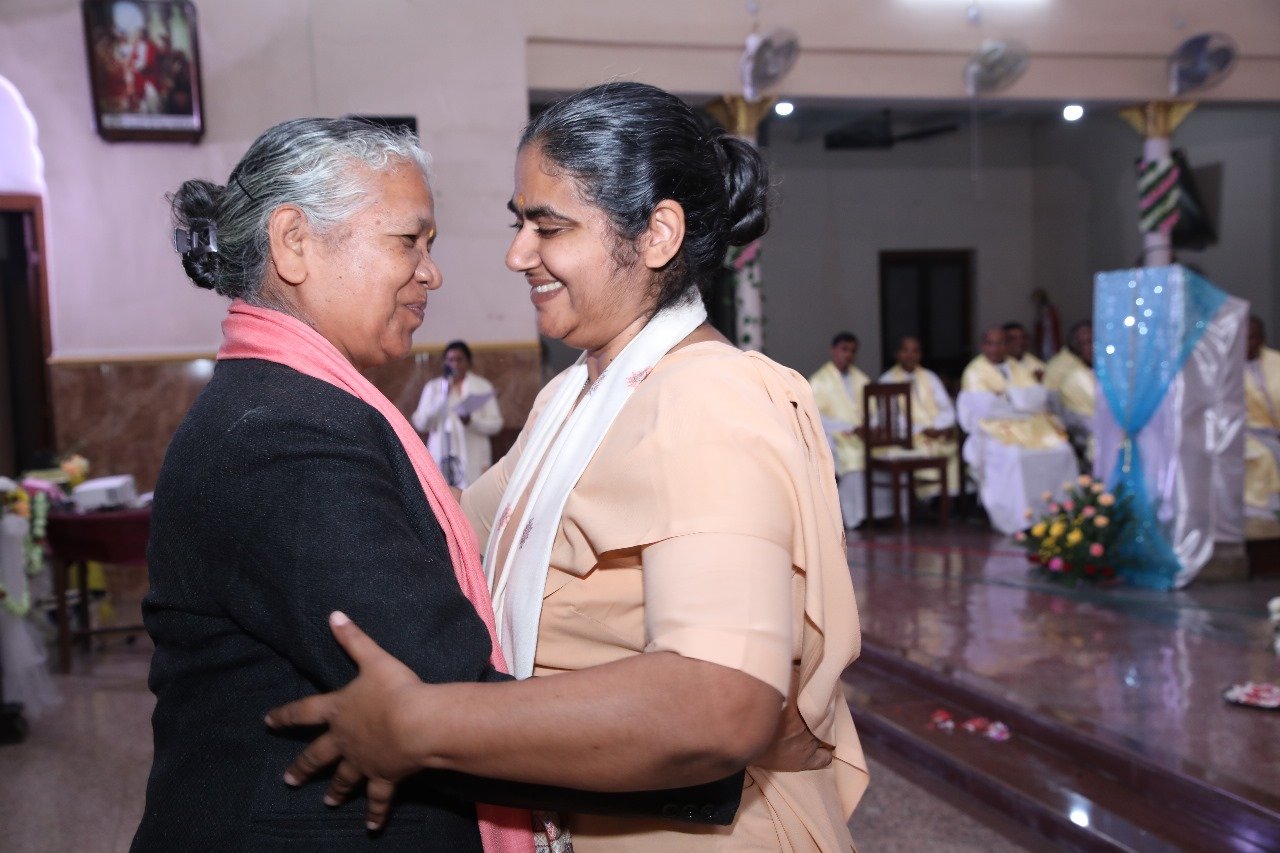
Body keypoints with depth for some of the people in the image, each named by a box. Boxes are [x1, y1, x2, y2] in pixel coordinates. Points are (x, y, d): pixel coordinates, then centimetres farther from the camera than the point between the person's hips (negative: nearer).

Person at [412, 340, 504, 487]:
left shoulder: (483, 387, 8)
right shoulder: (433, 388, 10)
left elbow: (495, 423, 3)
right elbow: (420, 424, 0)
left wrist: (472, 421, -15)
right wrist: (443, 396, -9)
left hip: (472, 461, 0)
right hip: (441, 457, 1)